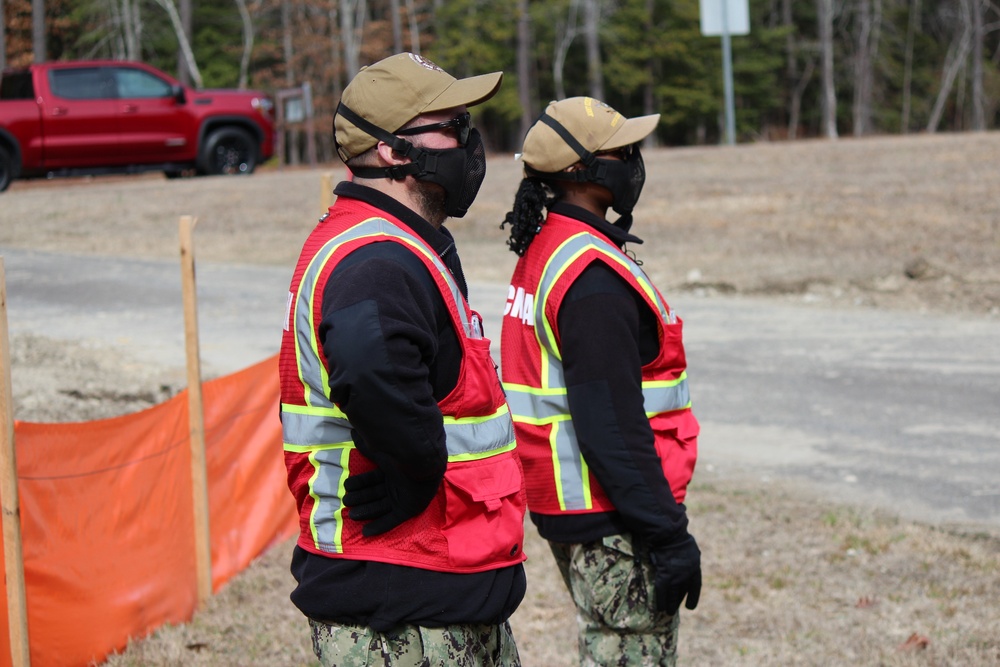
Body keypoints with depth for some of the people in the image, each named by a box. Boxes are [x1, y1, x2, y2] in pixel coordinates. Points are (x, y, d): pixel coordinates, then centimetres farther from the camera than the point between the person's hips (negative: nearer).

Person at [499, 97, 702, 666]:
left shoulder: (543, 251, 12)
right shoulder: (593, 276, -20)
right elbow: (611, 423, -24)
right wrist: (668, 534, -20)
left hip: (566, 508, 10)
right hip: (613, 521, -10)